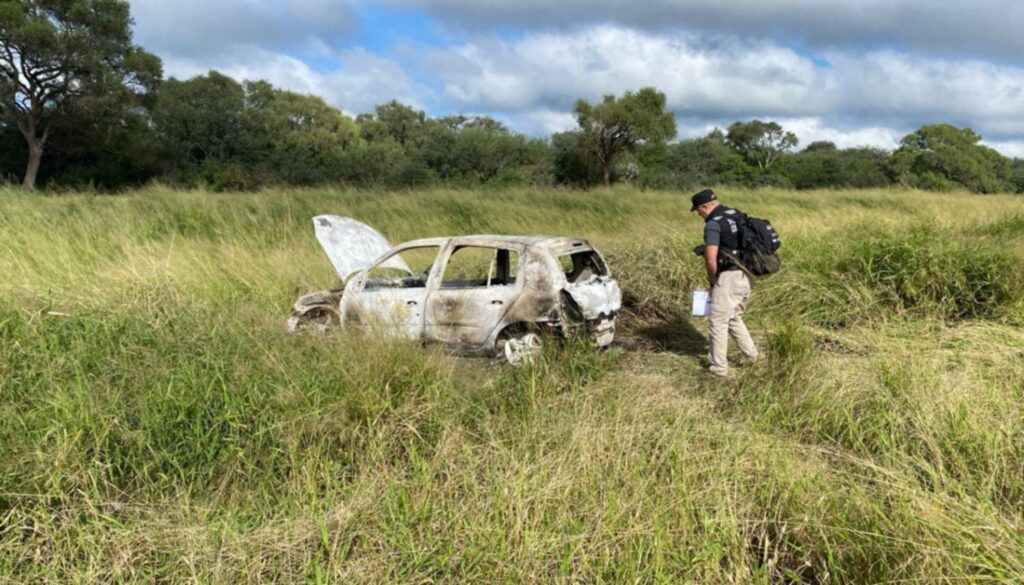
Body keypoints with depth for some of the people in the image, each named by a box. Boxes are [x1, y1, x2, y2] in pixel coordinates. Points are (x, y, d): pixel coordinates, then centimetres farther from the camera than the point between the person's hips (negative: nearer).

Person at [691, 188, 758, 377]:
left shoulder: (713, 224, -15)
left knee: (718, 323, 3)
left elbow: (711, 259, -23)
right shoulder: (739, 215, 11)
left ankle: (719, 367, 9)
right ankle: (751, 354, 24)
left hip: (729, 278, -8)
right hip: (746, 276, 8)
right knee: (734, 318, 25)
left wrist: (712, 278, -4)